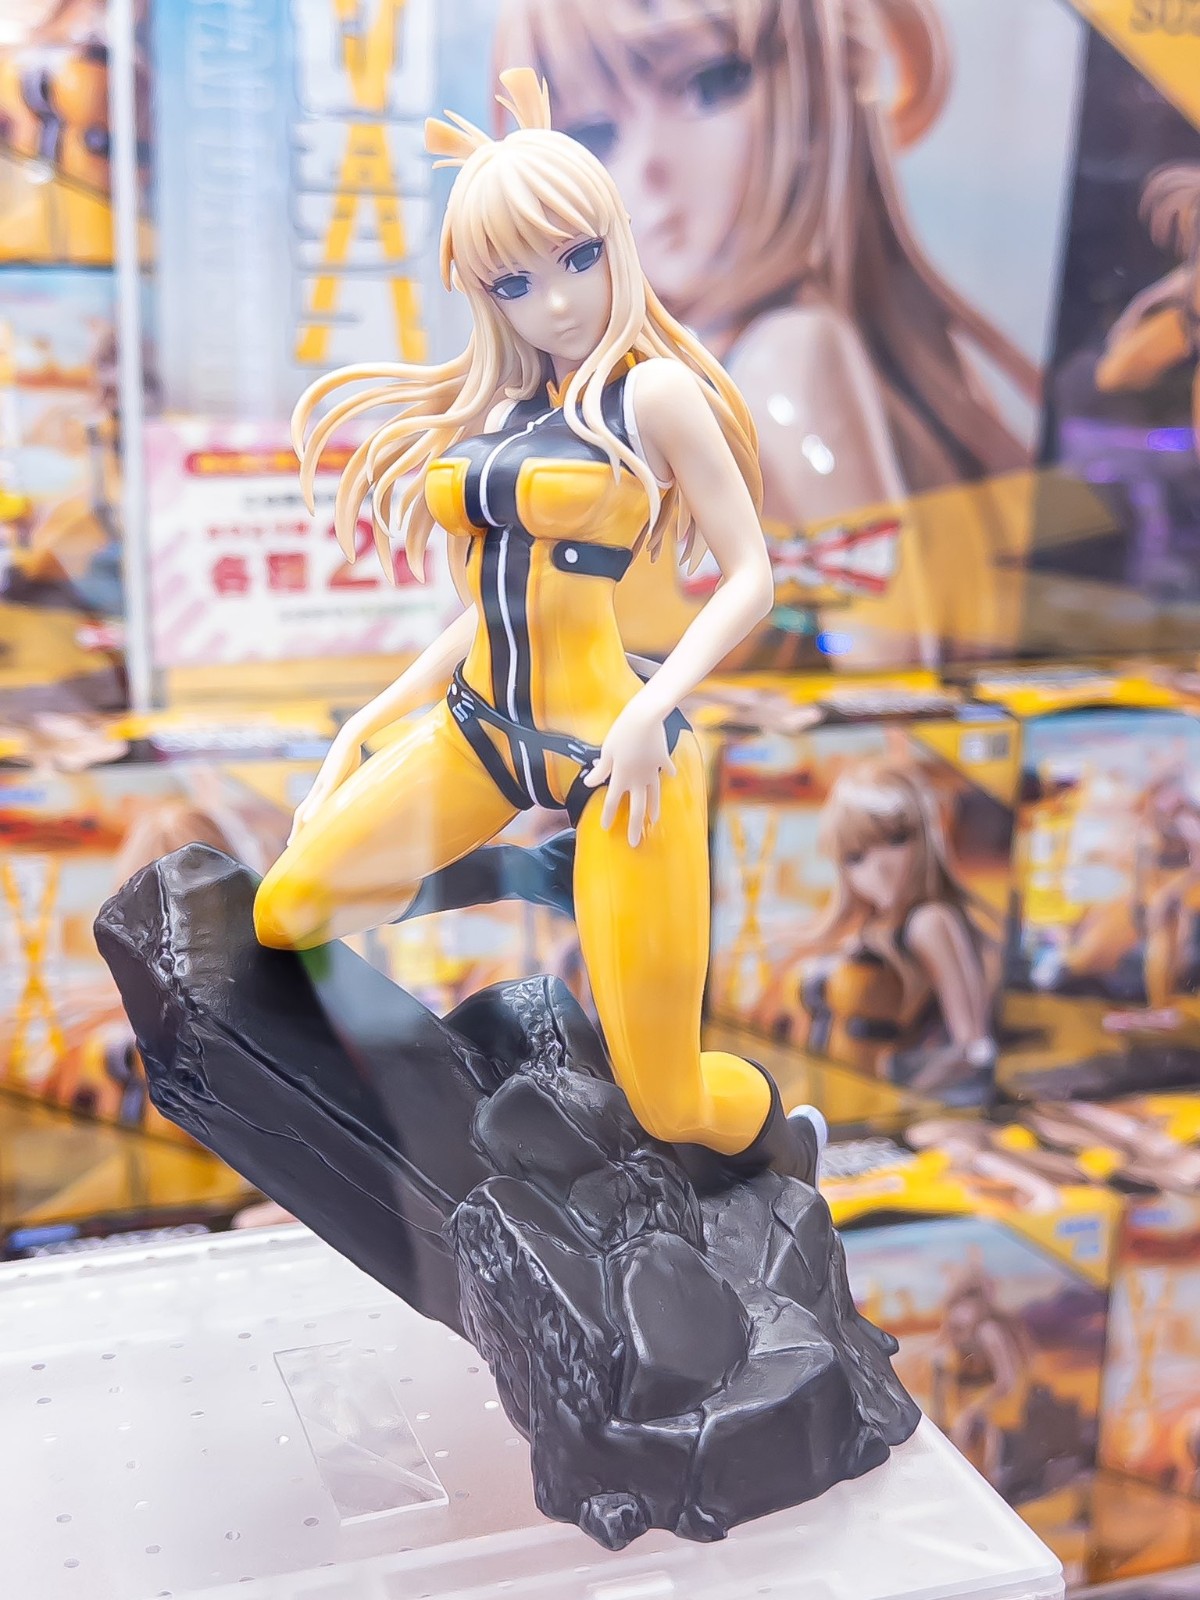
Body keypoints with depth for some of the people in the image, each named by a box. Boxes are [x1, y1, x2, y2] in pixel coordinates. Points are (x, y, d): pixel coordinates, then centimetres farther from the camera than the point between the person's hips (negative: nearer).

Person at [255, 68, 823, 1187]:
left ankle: (769, 1133, 33)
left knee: (670, 1104, -4)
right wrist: (373, 721, 11)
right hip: (478, 732, 6)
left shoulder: (651, 392, -7)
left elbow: (749, 578, -8)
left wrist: (654, 712, -22)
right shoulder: (491, 413, 10)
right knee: (283, 918, -2)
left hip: (610, 750, -6)